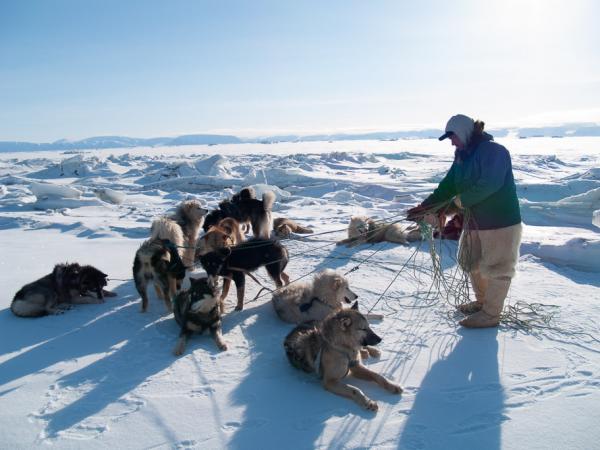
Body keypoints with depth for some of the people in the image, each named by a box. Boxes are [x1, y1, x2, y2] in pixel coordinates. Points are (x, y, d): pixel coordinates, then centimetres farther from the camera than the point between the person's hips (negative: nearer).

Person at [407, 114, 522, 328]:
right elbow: (448, 184, 4)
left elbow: (490, 184, -30)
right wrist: (427, 208, -6)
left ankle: (491, 314, 15)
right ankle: (482, 302, 38)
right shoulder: (463, 155, 9)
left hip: (501, 221, -9)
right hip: (475, 220, 9)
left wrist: (463, 199, -19)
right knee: (472, 263, 19)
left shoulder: (494, 150, -17)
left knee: (496, 267, 3)